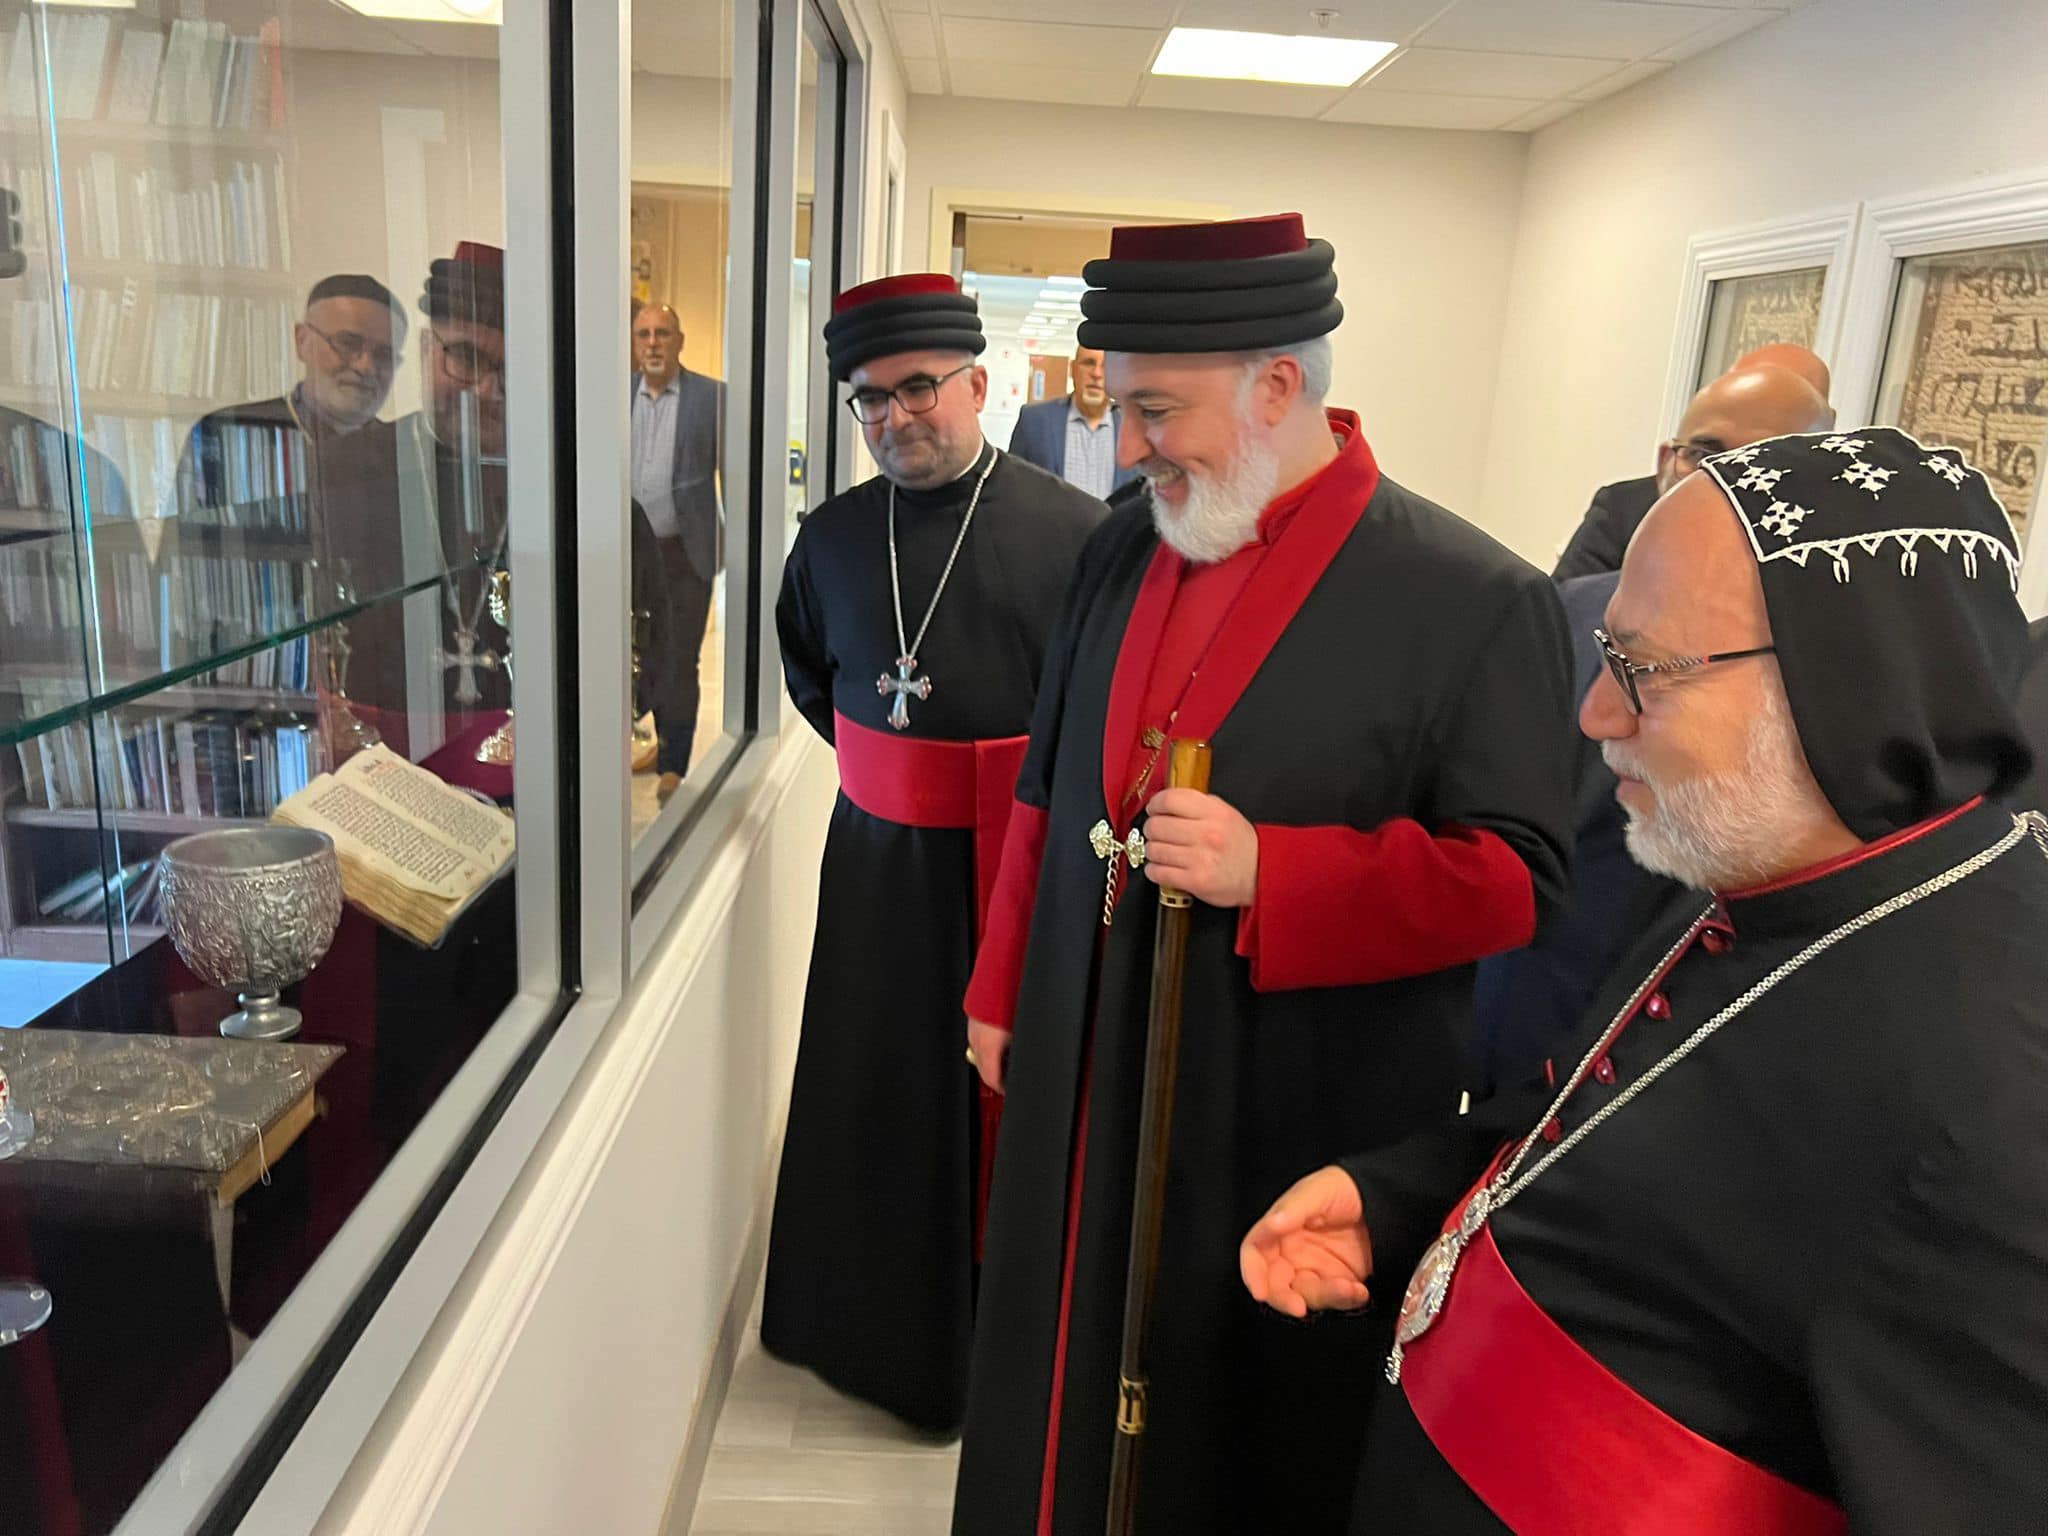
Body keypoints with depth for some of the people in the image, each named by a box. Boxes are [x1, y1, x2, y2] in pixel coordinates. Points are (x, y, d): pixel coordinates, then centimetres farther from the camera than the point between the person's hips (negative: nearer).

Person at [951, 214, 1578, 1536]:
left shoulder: (1475, 601, -15)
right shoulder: (1122, 553, 3)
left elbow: (1515, 878, -14)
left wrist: (1267, 872, -26)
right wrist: (1003, 993, 15)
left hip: (1300, 1128, -5)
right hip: (1086, 1091, 5)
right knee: (1073, 1396, 21)